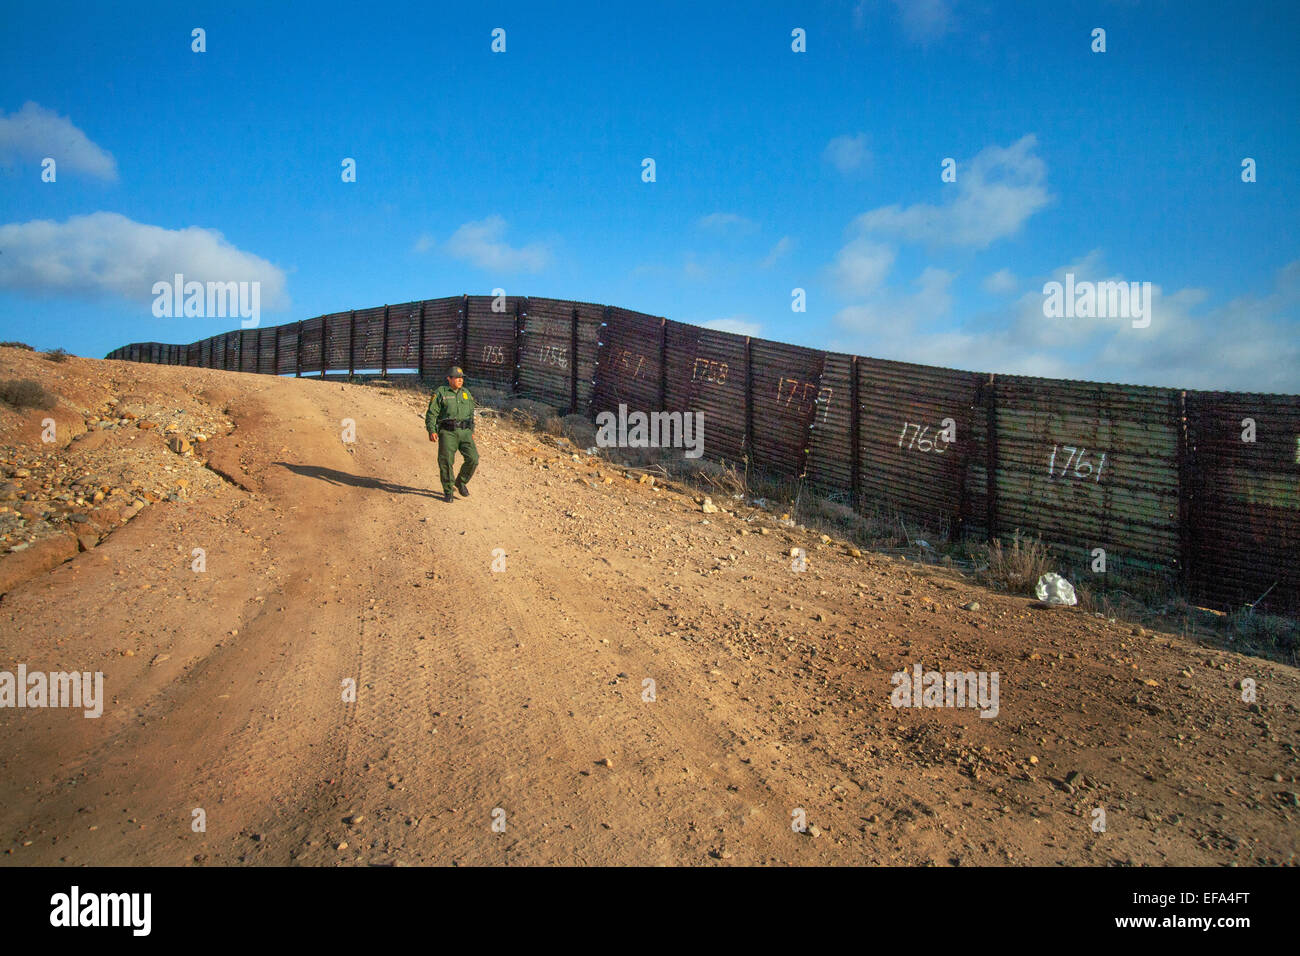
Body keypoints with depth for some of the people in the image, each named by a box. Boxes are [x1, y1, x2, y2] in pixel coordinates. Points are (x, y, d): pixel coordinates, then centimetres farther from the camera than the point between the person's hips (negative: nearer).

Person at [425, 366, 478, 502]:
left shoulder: (466, 393, 15)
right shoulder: (440, 393, 0)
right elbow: (431, 413, -3)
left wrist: (471, 431, 22)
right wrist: (431, 431, -13)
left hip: (464, 432, 4)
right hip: (447, 432, -4)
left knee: (473, 459, -8)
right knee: (446, 462, -4)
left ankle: (461, 482, 16)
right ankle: (448, 492, 10)